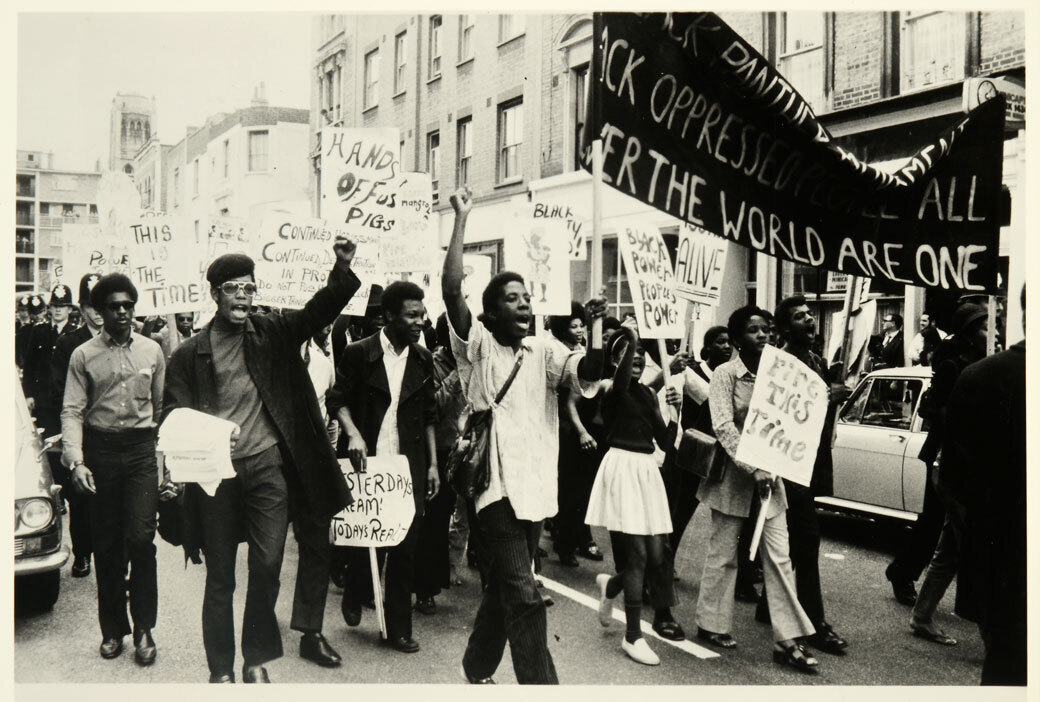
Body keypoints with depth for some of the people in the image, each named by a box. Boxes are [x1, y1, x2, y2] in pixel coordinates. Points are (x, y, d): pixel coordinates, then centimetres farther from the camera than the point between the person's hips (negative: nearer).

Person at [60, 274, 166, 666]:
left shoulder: (152, 351, 6)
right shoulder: (83, 356, 3)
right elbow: (72, 411, -1)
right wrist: (76, 461, -13)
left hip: (141, 448, 0)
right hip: (100, 450, 0)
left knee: (140, 538, -8)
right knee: (106, 544, 7)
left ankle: (143, 629, 6)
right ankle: (113, 628, 22)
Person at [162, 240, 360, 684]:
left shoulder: (273, 333, 7)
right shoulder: (191, 353, 4)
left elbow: (319, 311, -2)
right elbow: (172, 412, 6)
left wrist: (343, 270, -19)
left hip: (267, 464, 1)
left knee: (268, 567, 0)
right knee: (220, 576, 8)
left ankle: (257, 660, 20)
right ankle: (220, 670, 23)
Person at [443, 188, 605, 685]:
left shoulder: (543, 351, 8)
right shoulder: (478, 345, -2)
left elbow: (588, 371, -7)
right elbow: (451, 290, -15)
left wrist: (599, 332, -24)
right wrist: (461, 219, -13)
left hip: (535, 485, 5)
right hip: (496, 483, -5)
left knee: (503, 587, 20)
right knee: (524, 598, -10)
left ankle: (477, 668, 40)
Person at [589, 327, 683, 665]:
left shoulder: (648, 393, 14)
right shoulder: (610, 386, -6)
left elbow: (664, 440, 10)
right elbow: (621, 383, -33)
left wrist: (674, 409, -4)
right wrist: (629, 338, -27)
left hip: (647, 468, 7)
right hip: (622, 466, -7)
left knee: (656, 554, 3)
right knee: (638, 554, -5)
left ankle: (610, 585, 34)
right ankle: (633, 636, 9)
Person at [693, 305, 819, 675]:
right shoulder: (726, 374, -8)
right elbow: (723, 427, -17)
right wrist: (753, 470, -24)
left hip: (769, 475, 5)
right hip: (734, 476, -5)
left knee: (779, 558, 3)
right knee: (723, 555, 7)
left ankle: (787, 640, 7)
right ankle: (711, 624, 23)